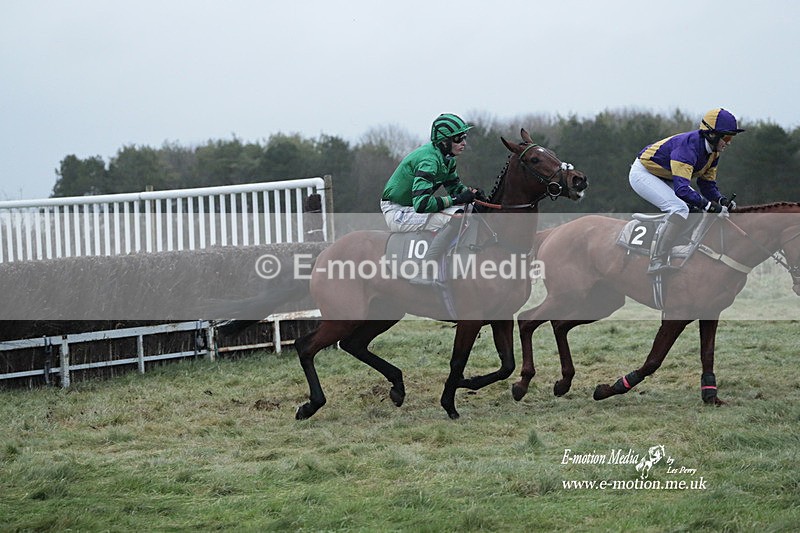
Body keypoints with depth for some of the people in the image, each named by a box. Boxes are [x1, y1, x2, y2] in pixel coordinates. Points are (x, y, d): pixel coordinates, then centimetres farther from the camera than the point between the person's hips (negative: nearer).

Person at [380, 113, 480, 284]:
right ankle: (422, 275, -23)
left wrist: (471, 193, -6)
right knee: (454, 220, -24)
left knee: (461, 210, 7)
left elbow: (455, 186, 17)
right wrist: (457, 199, -27)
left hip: (412, 207, 10)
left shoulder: (446, 157, 3)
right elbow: (421, 204, -34)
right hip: (397, 213, -10)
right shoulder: (429, 160, -26)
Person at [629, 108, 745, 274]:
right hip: (643, 174, -10)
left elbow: (707, 184, 3)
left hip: (664, 177, 10)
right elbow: (681, 189, -40)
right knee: (680, 209, -27)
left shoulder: (713, 151, -3)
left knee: (699, 209, 3)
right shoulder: (688, 147, -33)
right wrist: (710, 206, -42)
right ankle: (658, 263, -30)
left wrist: (721, 200, -15)